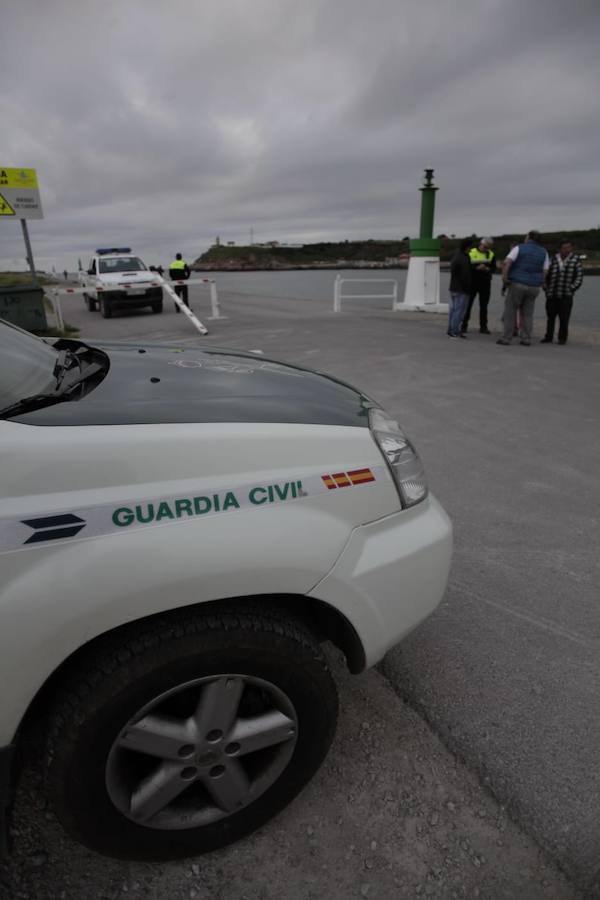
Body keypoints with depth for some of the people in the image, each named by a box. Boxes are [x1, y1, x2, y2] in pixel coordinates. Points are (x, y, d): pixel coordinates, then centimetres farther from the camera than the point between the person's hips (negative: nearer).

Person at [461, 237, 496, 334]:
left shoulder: (491, 254, 6)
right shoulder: (471, 253, -3)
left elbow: (494, 268, 2)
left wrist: (487, 269, -19)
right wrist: (477, 268, -23)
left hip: (485, 283, 2)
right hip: (472, 282, -2)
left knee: (484, 306, 5)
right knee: (468, 304, -1)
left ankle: (483, 327, 10)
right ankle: (464, 325, 7)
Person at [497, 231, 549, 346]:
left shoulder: (519, 248, -1)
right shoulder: (543, 252, 10)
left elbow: (506, 262, -16)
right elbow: (545, 272, 4)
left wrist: (504, 277, -10)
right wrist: (539, 284, 14)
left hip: (517, 284, -4)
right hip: (534, 287, 4)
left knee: (510, 311, 2)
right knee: (527, 314, 10)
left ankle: (506, 338, 0)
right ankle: (526, 339, 8)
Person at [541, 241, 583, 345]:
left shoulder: (576, 260, 2)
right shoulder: (553, 259, 8)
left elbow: (579, 277, 1)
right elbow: (546, 274, 17)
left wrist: (571, 289, -6)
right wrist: (546, 288, 9)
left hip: (566, 296, -2)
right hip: (551, 295, 3)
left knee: (564, 318, -3)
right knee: (550, 317, 6)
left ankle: (562, 338, 5)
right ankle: (548, 337, 15)